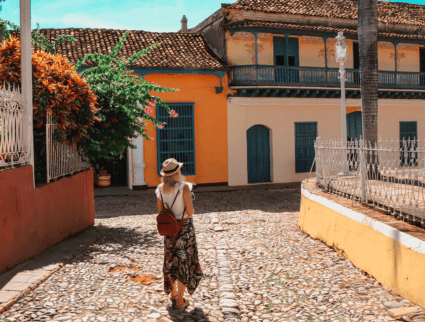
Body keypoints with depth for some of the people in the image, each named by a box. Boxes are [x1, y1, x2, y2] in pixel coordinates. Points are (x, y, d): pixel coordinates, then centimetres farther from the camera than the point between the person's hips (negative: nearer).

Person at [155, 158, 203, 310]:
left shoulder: (160, 188, -3)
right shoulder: (184, 187, -19)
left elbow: (160, 211, 3)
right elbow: (190, 210, -19)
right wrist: (186, 216, 2)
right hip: (184, 227, -5)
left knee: (170, 260, 20)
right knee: (184, 261, 6)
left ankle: (173, 294, 33)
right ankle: (180, 300, 12)